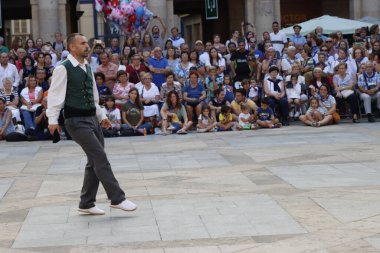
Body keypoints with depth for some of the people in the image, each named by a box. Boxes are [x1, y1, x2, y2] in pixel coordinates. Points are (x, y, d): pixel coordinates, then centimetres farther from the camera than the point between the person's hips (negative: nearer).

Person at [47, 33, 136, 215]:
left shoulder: (87, 68, 16)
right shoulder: (63, 69, -9)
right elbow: (55, 94, -13)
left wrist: (102, 116, 23)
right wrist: (53, 119, -21)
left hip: (92, 118, 8)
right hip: (77, 121, -8)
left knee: (94, 162, 9)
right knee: (100, 158, -12)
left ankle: (86, 203, 19)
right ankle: (117, 199, -7)